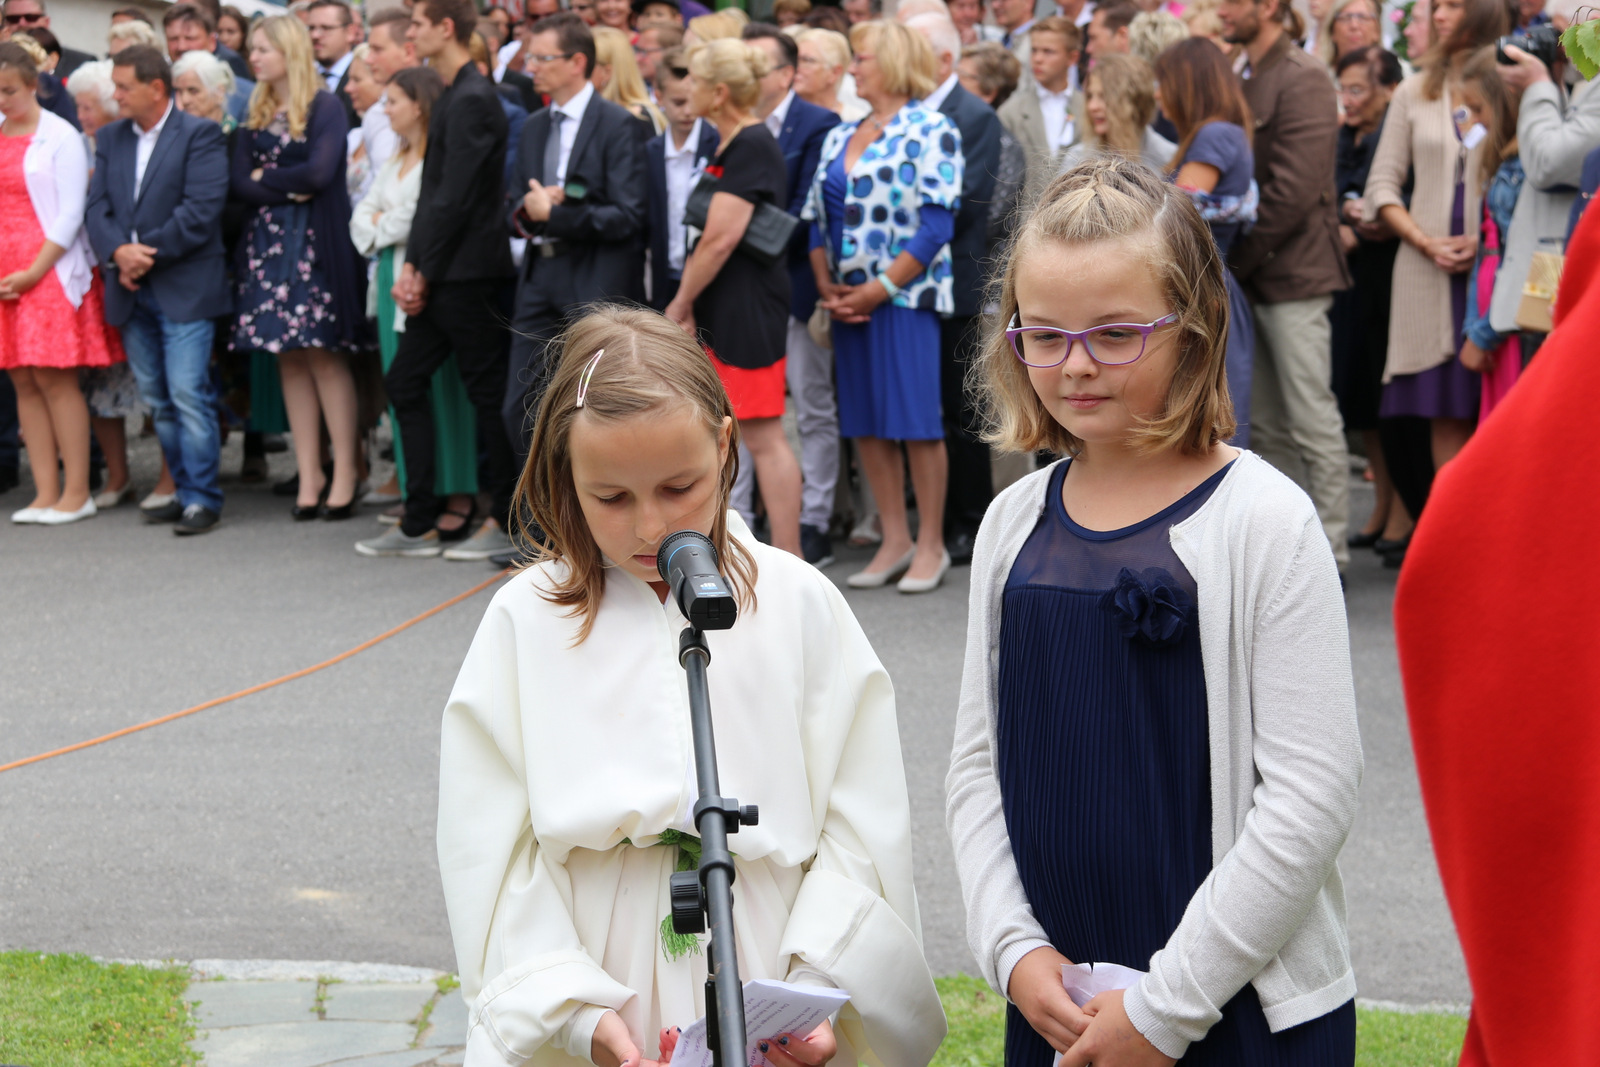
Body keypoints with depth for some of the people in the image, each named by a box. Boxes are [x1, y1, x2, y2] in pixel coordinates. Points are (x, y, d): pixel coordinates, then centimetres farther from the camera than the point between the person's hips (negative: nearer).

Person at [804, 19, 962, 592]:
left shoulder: (931, 130, -5)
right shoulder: (839, 137, 15)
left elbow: (937, 225, -12)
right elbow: (818, 220, 15)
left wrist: (881, 288, -14)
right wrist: (828, 286, -1)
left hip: (905, 295, -6)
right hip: (849, 300, 6)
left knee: (917, 421, -5)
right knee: (865, 422, 7)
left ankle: (930, 545, 5)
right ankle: (895, 539, 16)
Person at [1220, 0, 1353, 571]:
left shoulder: (1303, 79, -11)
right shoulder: (1243, 79, 16)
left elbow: (1292, 191, -18)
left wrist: (1233, 262, -13)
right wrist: (1226, 263, 4)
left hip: (1292, 274, -9)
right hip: (1249, 277, 9)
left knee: (1313, 420, -5)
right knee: (1265, 425, 11)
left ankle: (1328, 556, 0)